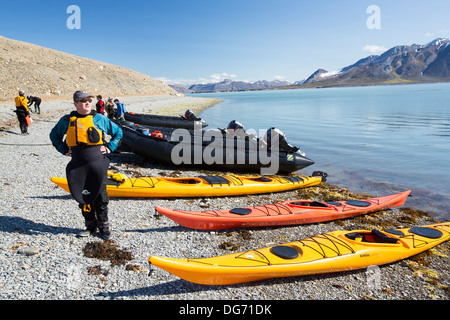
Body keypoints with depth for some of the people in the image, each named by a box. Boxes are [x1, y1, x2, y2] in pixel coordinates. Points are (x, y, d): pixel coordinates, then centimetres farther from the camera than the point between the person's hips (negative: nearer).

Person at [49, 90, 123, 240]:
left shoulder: (99, 119, 1)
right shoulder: (67, 120, 5)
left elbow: (118, 132, 11)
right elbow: (54, 135, 21)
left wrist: (109, 147, 1)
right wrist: (64, 150, 8)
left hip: (97, 162, -2)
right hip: (77, 165, 2)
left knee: (100, 195, 4)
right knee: (83, 195, 9)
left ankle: (103, 225, 20)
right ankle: (90, 225, 25)